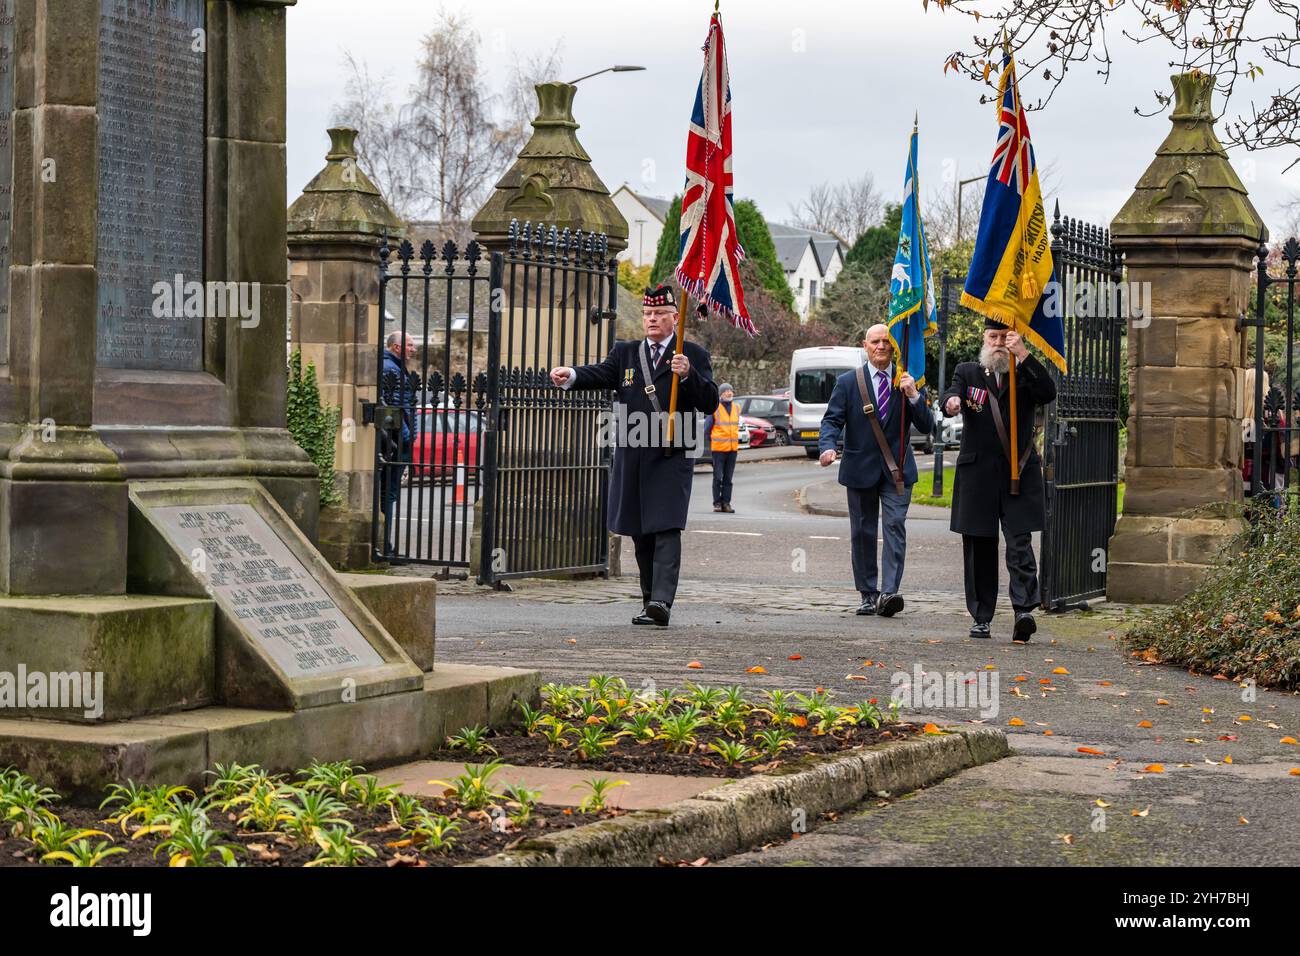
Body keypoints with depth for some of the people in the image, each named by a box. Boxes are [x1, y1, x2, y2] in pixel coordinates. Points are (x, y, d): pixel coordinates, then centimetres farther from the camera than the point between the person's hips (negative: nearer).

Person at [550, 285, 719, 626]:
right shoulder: (625, 353, 15)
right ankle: (650, 602, 17)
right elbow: (601, 373, -3)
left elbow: (710, 402, -2)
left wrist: (688, 375, -19)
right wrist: (571, 375, -23)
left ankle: (662, 601, -23)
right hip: (632, 456, 4)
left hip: (672, 457, -4)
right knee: (641, 534, 9)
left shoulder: (693, 355, 5)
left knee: (666, 529, -14)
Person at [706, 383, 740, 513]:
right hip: (718, 448, -4)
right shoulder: (715, 408, -5)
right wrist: (711, 442, 4)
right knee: (718, 477, -3)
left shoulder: (736, 407, 10)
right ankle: (717, 503, 2)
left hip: (732, 448, 4)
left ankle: (726, 503, 10)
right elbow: (707, 427, 0)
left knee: (728, 478, 6)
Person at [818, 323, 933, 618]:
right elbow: (832, 420, -4)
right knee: (863, 533, 7)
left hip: (896, 469, 0)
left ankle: (888, 593, -20)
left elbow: (926, 426, 0)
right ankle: (868, 595, 16)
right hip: (860, 469, 1)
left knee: (895, 527, -14)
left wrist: (913, 396, -17)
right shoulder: (848, 382, 2)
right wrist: (827, 447, -24)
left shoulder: (909, 381, 4)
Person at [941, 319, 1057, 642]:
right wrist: (952, 401, -31)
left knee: (1020, 544, -13)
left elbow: (1049, 393, -11)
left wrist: (1023, 354, -18)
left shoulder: (1026, 375, 9)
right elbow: (950, 396, -6)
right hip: (977, 476, 2)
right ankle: (981, 618, 12)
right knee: (979, 550, 6)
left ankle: (1024, 611, -22)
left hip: (1020, 474, -2)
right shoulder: (967, 372, 12)